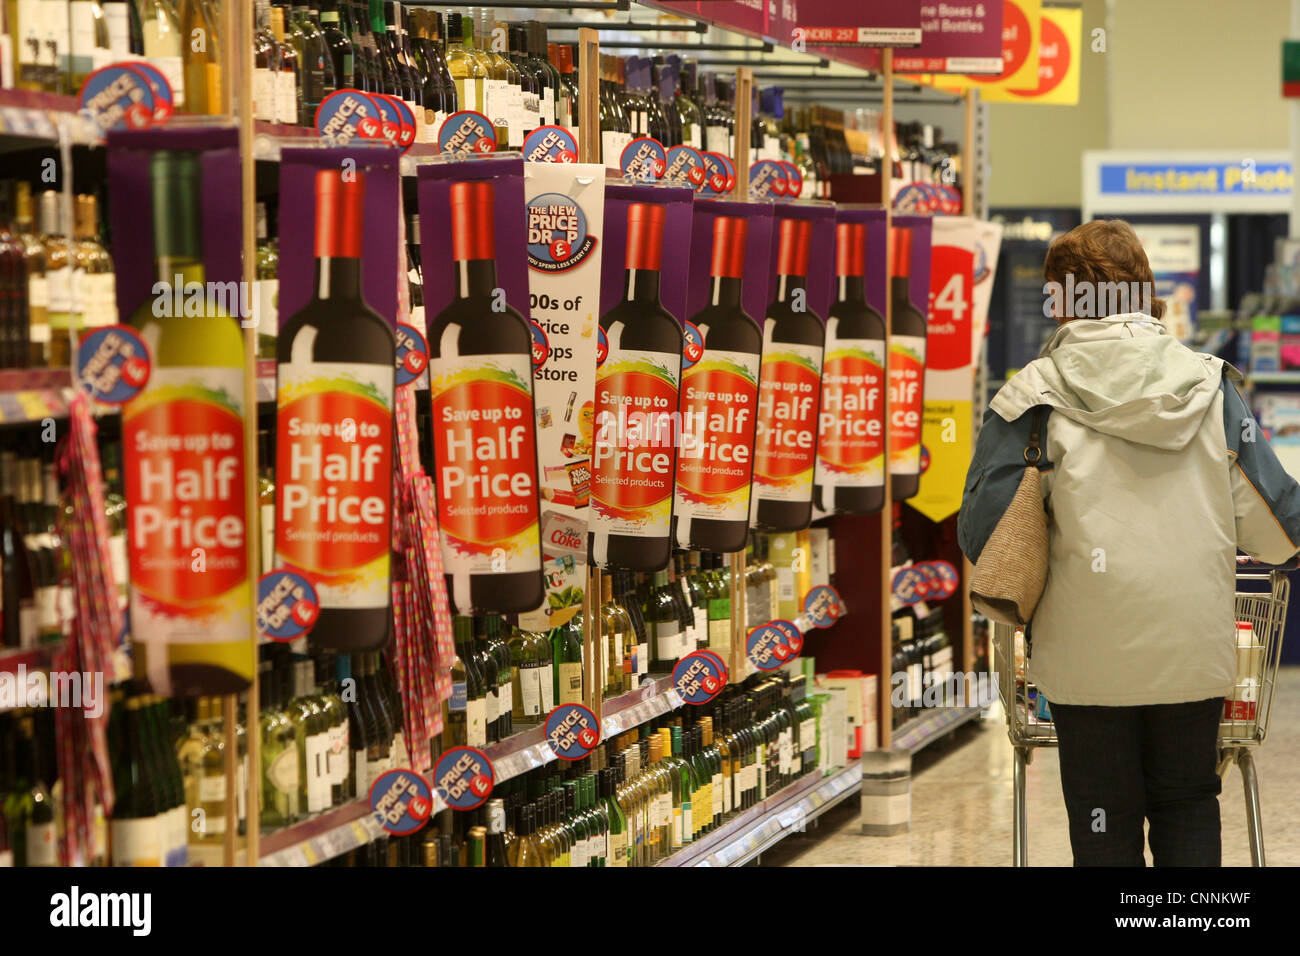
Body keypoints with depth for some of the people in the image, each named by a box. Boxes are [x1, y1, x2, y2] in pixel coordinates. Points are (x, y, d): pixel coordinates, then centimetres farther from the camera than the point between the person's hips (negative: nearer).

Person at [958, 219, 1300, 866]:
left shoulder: (1032, 397, -5)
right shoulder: (1209, 383, 2)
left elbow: (982, 534, -9)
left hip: (1088, 653, -2)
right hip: (1193, 643, 2)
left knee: (1104, 819, 11)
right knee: (1186, 804, 17)